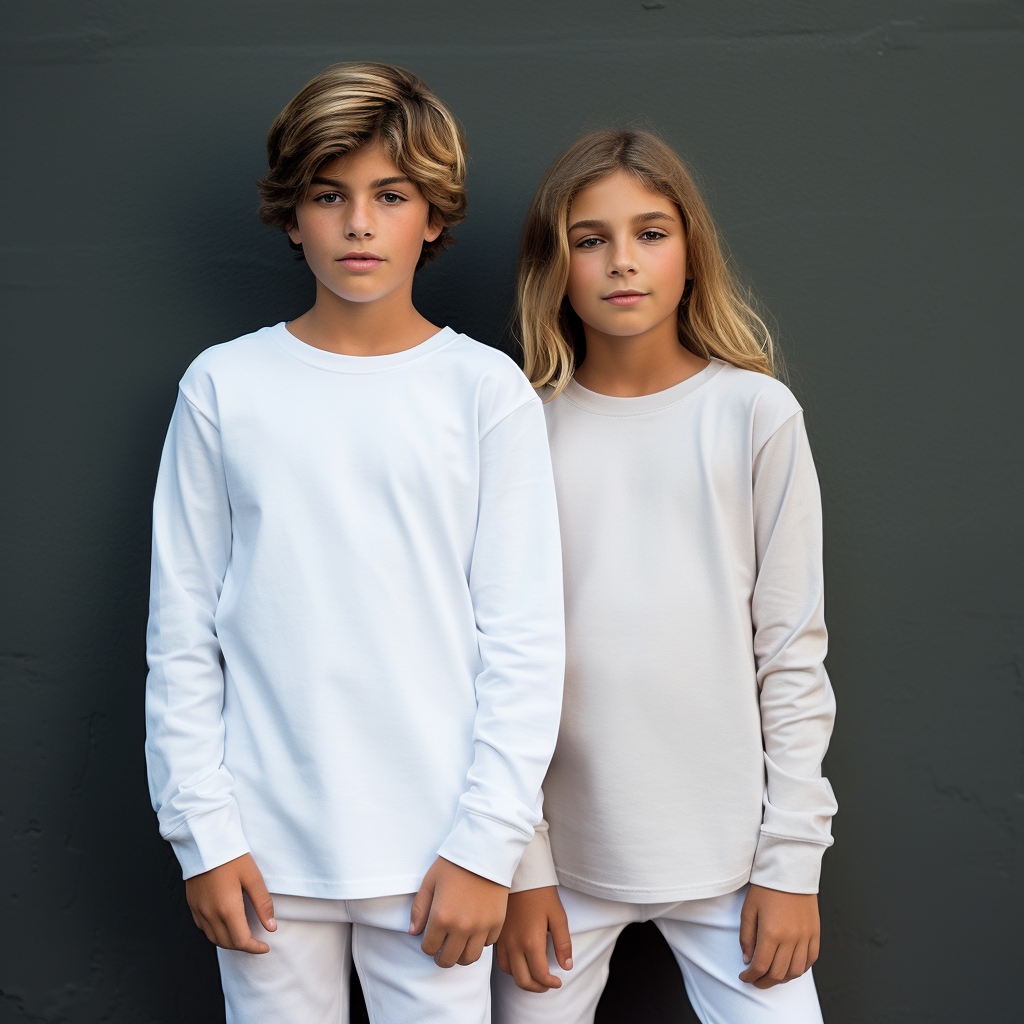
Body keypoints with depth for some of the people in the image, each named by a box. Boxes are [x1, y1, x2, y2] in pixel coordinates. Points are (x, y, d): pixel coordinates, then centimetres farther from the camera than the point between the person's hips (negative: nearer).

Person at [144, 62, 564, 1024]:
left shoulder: (487, 391, -2)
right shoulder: (224, 386, 2)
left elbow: (524, 640, -2)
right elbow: (181, 632, 3)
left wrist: (486, 843, -7)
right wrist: (204, 833, -2)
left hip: (429, 849, -1)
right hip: (268, 844, 1)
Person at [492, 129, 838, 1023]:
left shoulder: (757, 413, -2)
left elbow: (793, 654, 0)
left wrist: (792, 859, -3)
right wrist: (518, 864, -3)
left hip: (726, 849, 0)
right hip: (564, 847, 1)